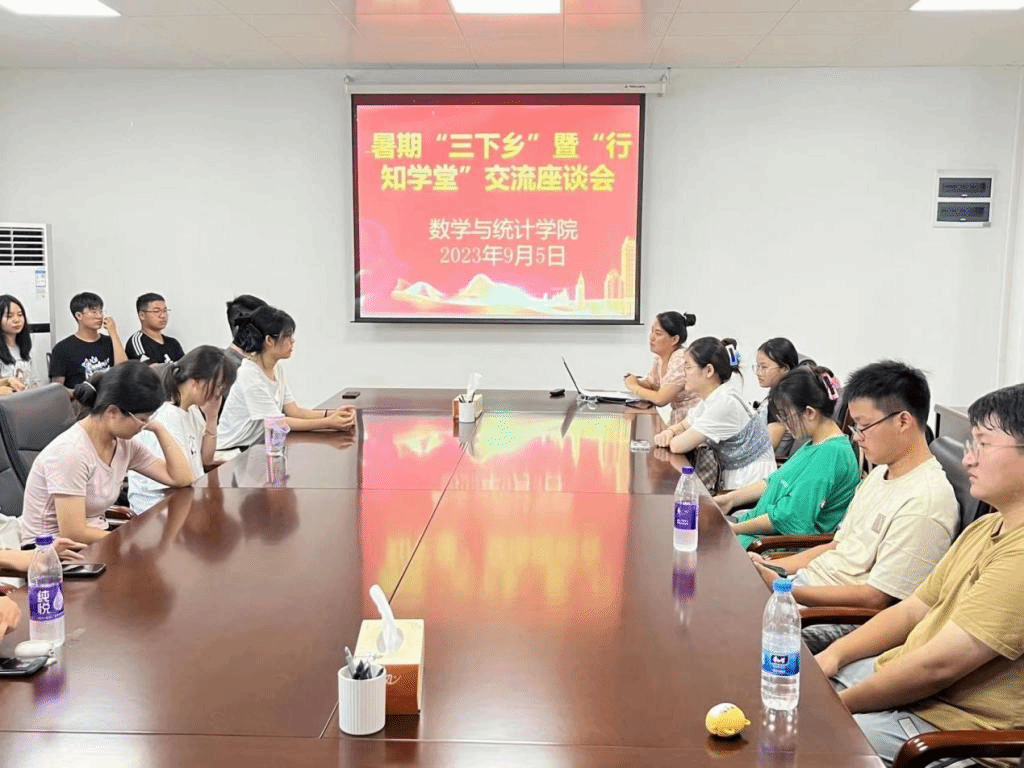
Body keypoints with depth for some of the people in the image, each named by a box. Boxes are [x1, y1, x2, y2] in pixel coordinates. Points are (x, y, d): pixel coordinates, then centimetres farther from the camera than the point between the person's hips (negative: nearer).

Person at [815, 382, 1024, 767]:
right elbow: (913, 609, 13)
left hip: (946, 726, -9)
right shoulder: (983, 529, 9)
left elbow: (937, 665, -26)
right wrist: (835, 653, -1)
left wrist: (839, 703, -15)